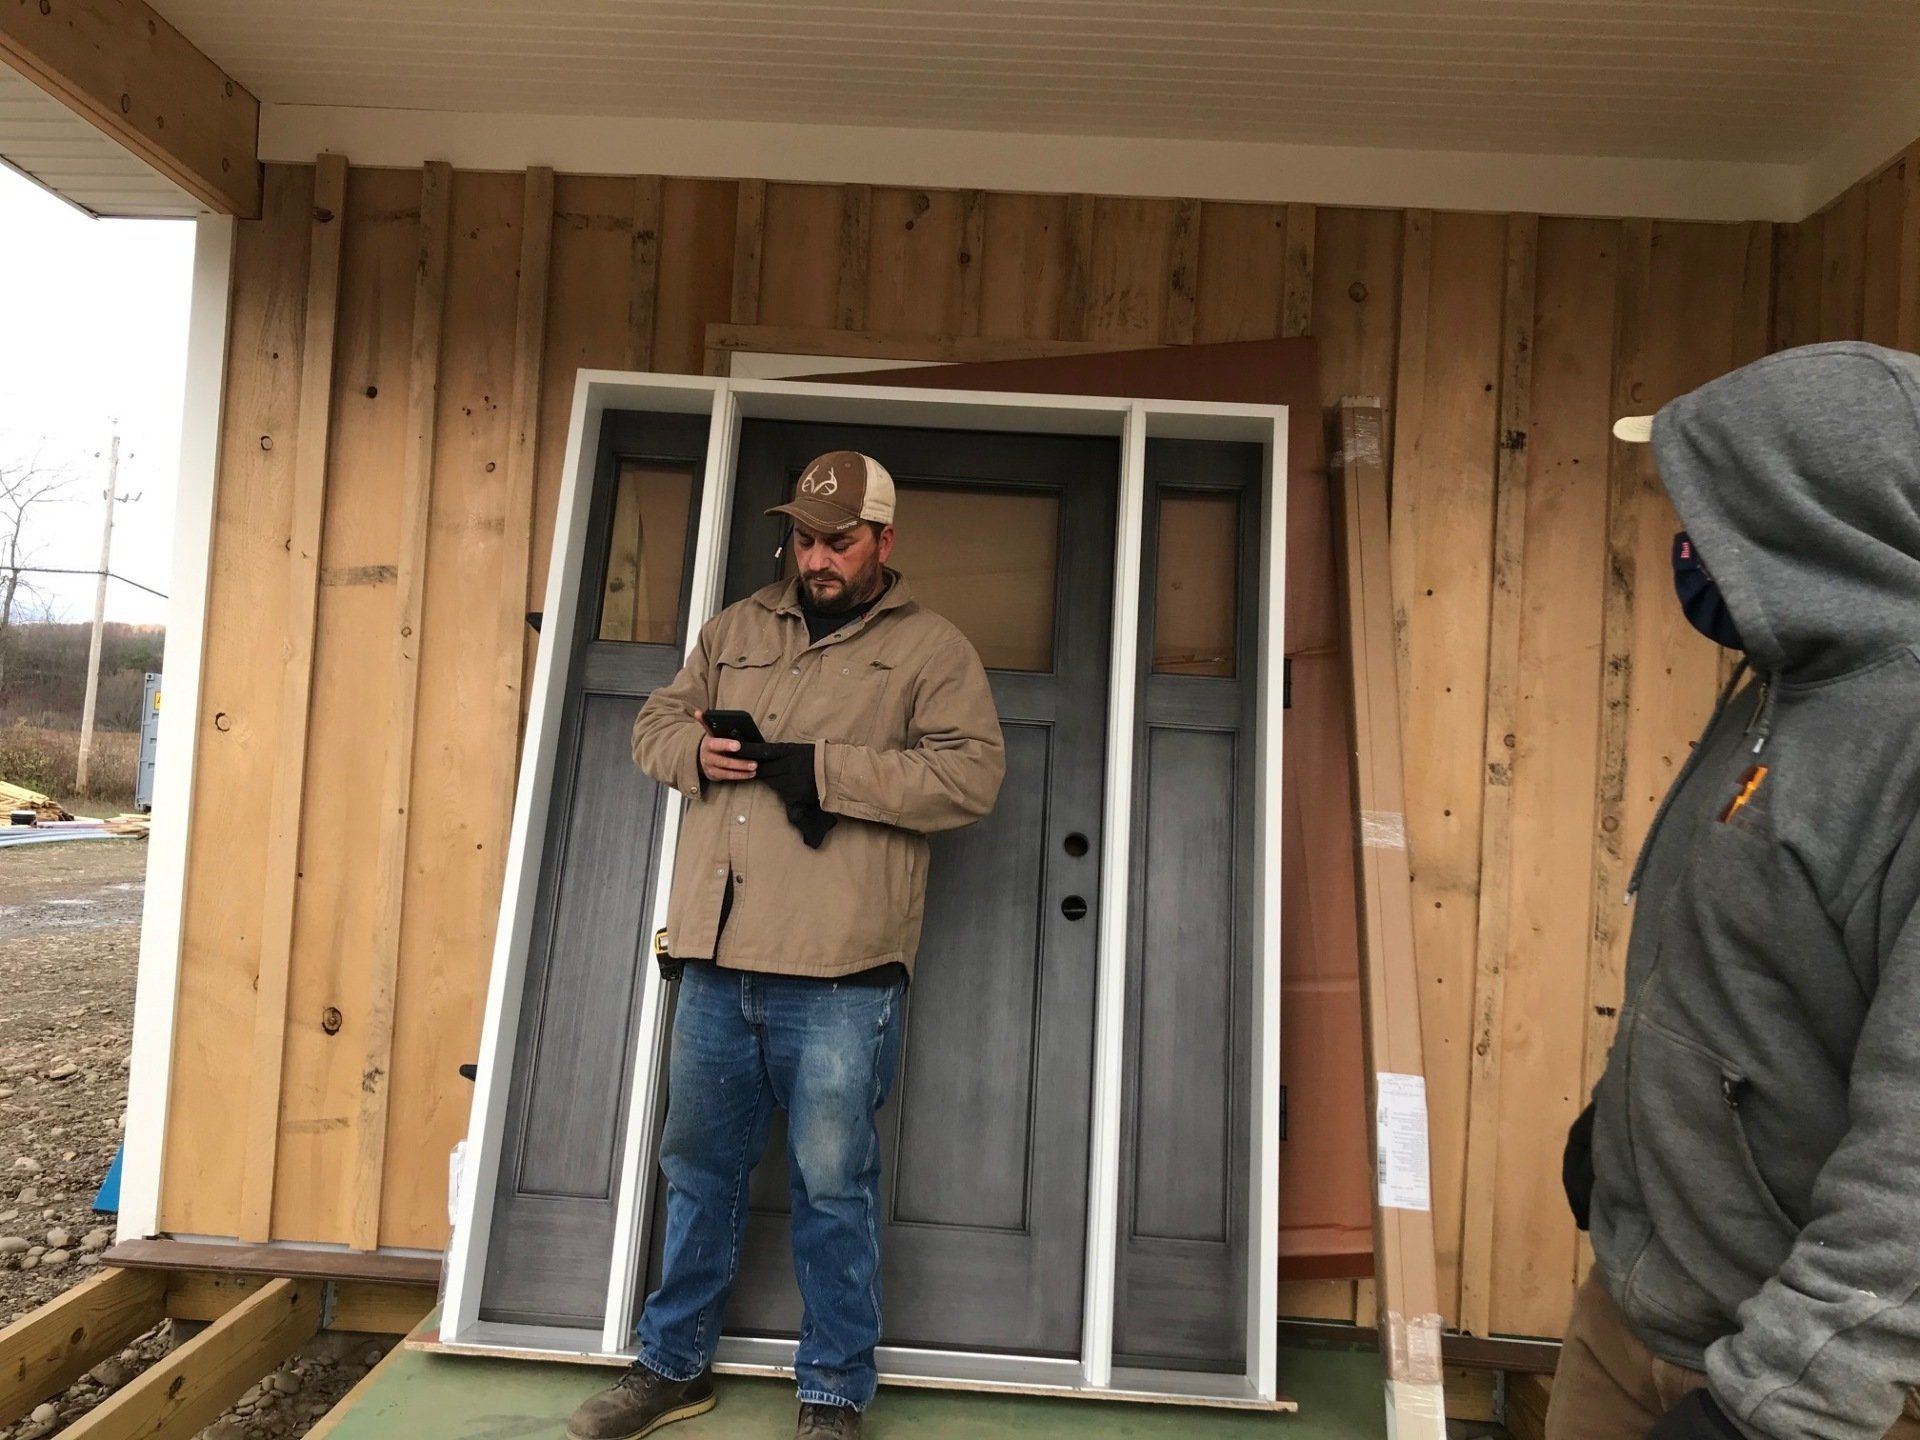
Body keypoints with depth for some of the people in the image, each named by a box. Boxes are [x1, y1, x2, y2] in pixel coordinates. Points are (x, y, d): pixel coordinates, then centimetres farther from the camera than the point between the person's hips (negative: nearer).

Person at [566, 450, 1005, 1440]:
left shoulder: (932, 650, 1)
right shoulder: (737, 628, 15)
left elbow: (970, 774, -12)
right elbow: (654, 722, 19)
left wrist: (823, 768, -18)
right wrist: (694, 750, -5)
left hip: (839, 971, -5)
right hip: (717, 957, 5)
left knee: (834, 1188, 6)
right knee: (698, 1167, 18)